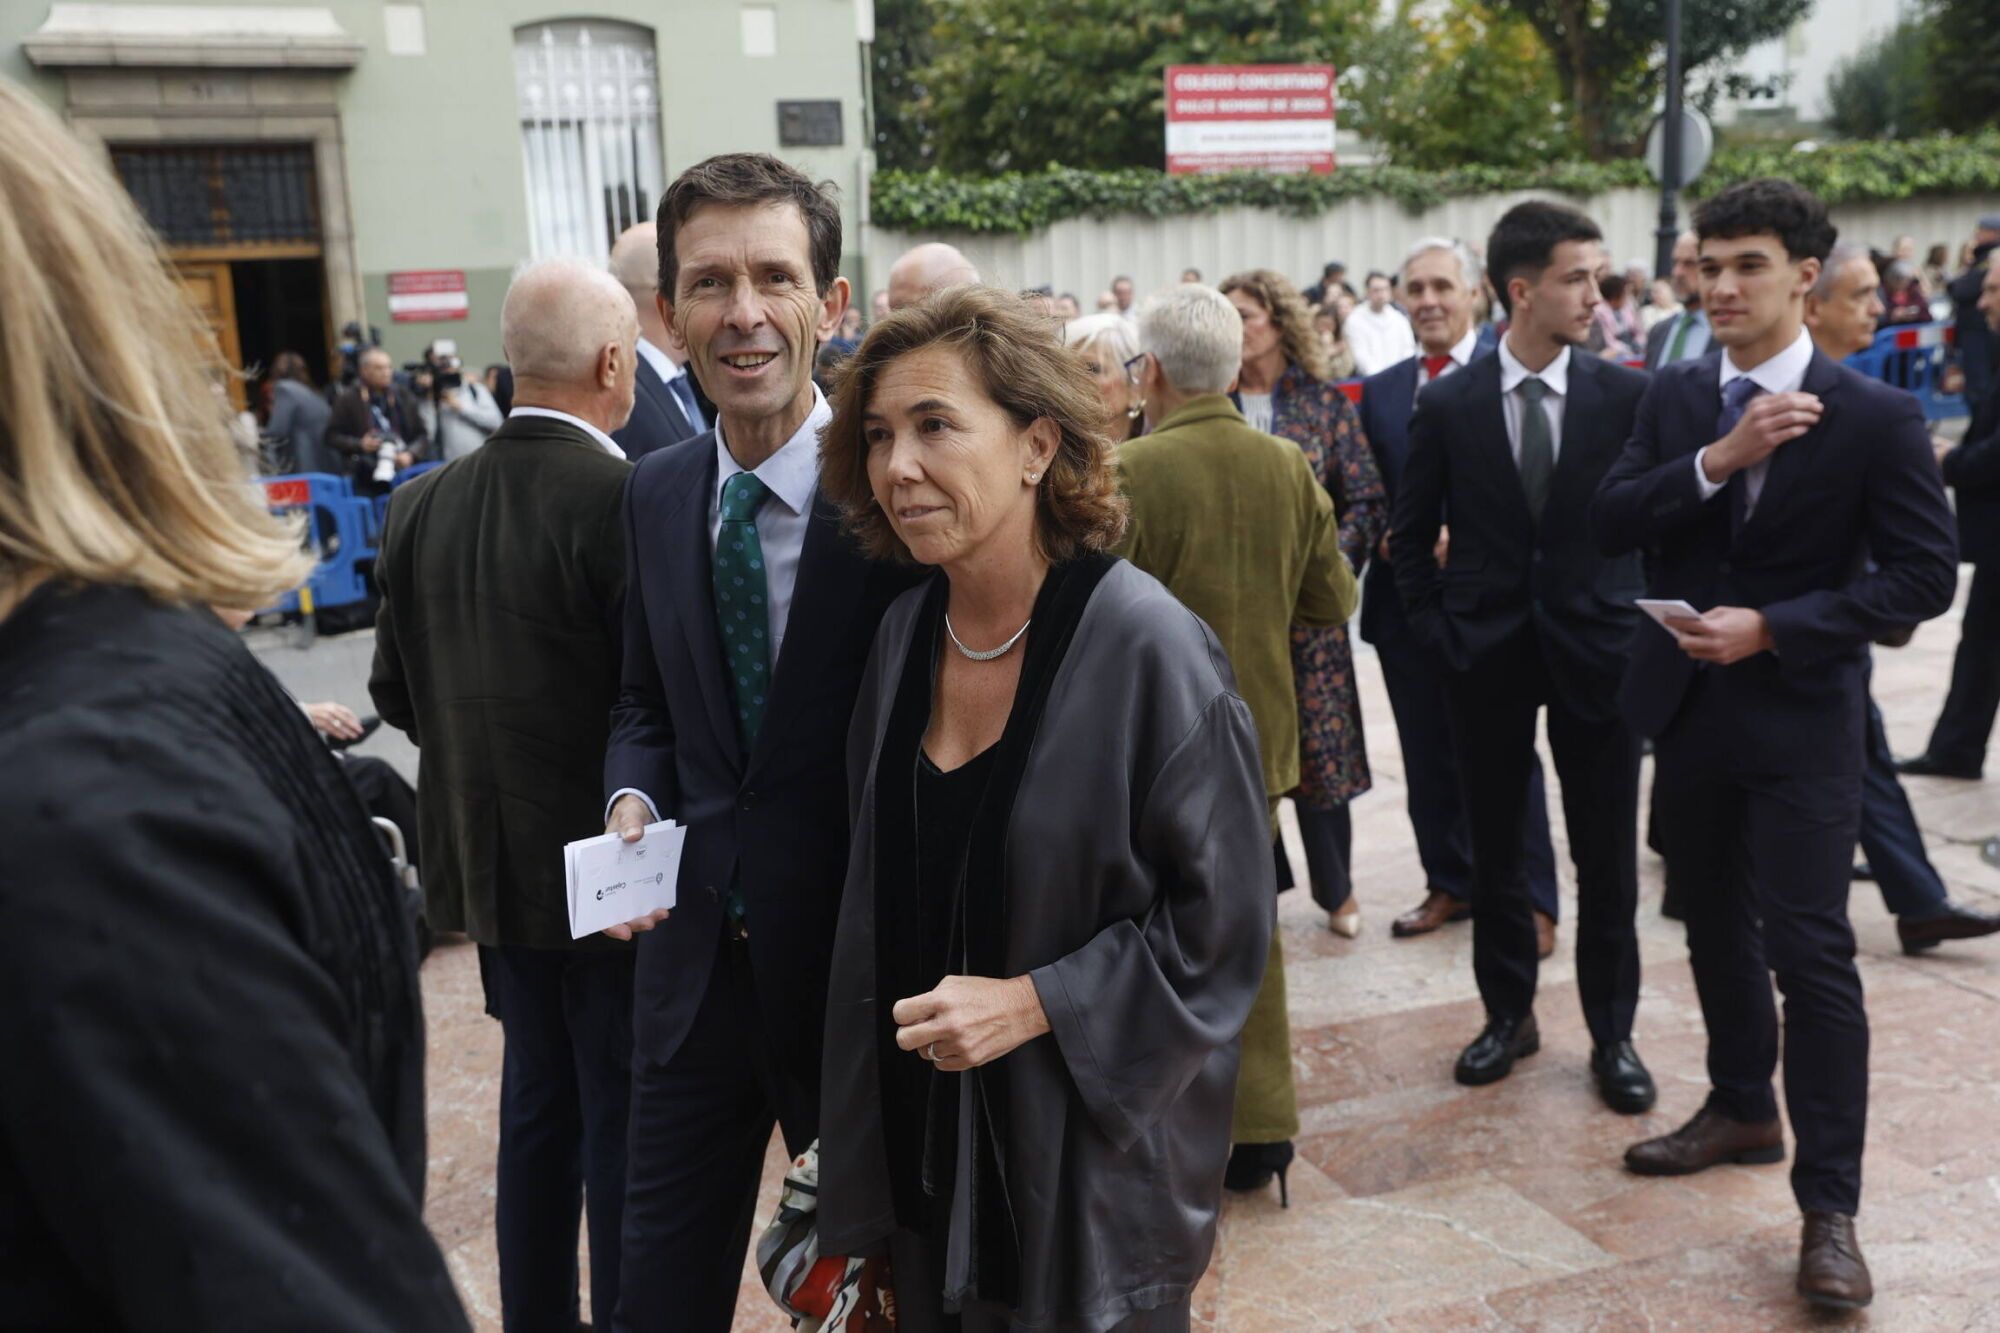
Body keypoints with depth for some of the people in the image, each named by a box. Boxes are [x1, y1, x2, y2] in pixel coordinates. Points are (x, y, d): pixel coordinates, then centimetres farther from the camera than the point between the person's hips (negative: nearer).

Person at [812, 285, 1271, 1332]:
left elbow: (1218, 920, -15)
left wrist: (1032, 1003, -21)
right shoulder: (903, 634, -1)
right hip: (925, 1135, 6)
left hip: (1091, 1152, -5)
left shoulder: (1145, 647, -19)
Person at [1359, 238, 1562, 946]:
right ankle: (1449, 884, 28)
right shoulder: (1380, 390, 11)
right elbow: (1371, 496, 13)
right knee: (1427, 756, 13)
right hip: (1407, 598, 5)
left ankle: (1533, 902, 16)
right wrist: (1387, 537, -7)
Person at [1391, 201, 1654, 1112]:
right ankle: (1508, 1013, 29)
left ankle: (1612, 1033, 22)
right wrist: (1437, 628, -1)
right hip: (1486, 656, 1)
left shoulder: (1626, 396, -3)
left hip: (1597, 649, 0)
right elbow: (1411, 535, 5)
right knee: (1494, 848, 12)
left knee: (1606, 857, 7)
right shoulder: (1446, 405, -2)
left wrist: (1648, 624, -4)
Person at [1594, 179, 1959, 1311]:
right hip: (1688, 704, 5)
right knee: (1716, 923, 18)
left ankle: (1830, 1205, 6)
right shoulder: (1678, 397, 3)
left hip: (1802, 718, -5)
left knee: (1810, 951, -6)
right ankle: (1744, 1108, 38)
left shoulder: (1876, 417, -10)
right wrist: (1717, 460, -21)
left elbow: (1925, 574, -12)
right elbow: (1611, 524, -6)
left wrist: (1771, 627, -21)